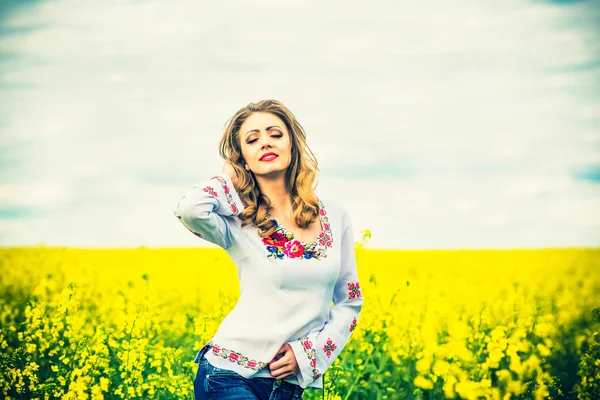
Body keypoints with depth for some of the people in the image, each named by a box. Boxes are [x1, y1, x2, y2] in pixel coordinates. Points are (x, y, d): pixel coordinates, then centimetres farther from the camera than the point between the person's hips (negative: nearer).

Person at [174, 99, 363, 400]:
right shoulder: (238, 222, -5)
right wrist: (229, 177, -8)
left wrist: (309, 350, -4)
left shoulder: (335, 217, 4)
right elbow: (190, 209, -27)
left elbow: (349, 301, 10)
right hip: (232, 376, -4)